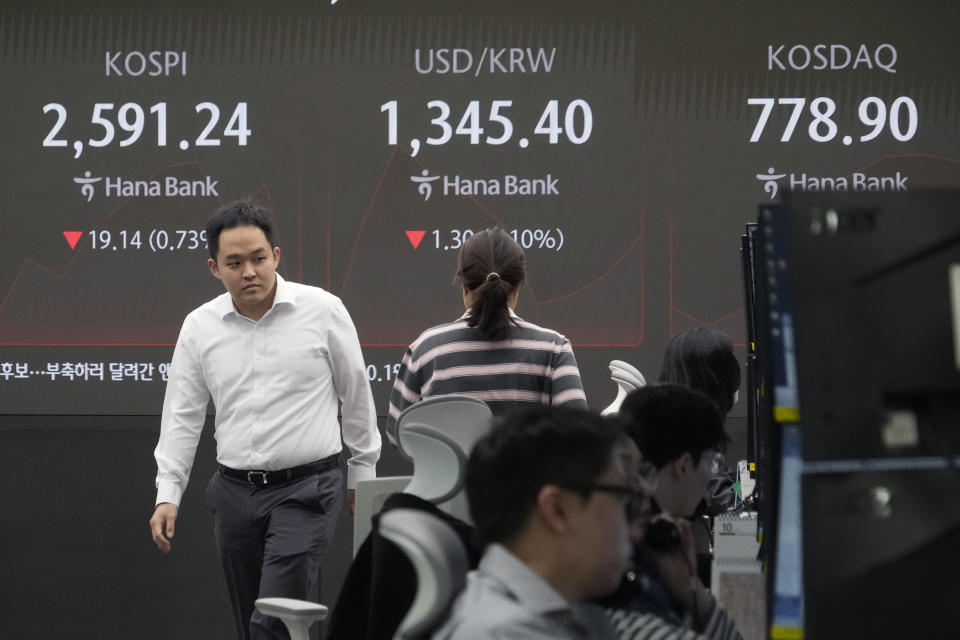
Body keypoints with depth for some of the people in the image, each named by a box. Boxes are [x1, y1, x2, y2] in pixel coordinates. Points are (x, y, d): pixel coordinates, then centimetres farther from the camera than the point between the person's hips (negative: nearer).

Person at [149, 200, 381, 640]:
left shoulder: (322, 310, -6)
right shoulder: (199, 327, 2)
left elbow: (356, 394, 5)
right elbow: (182, 415, 6)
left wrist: (364, 472, 9)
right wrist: (167, 495, 0)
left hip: (306, 489, -4)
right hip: (235, 492, 4)